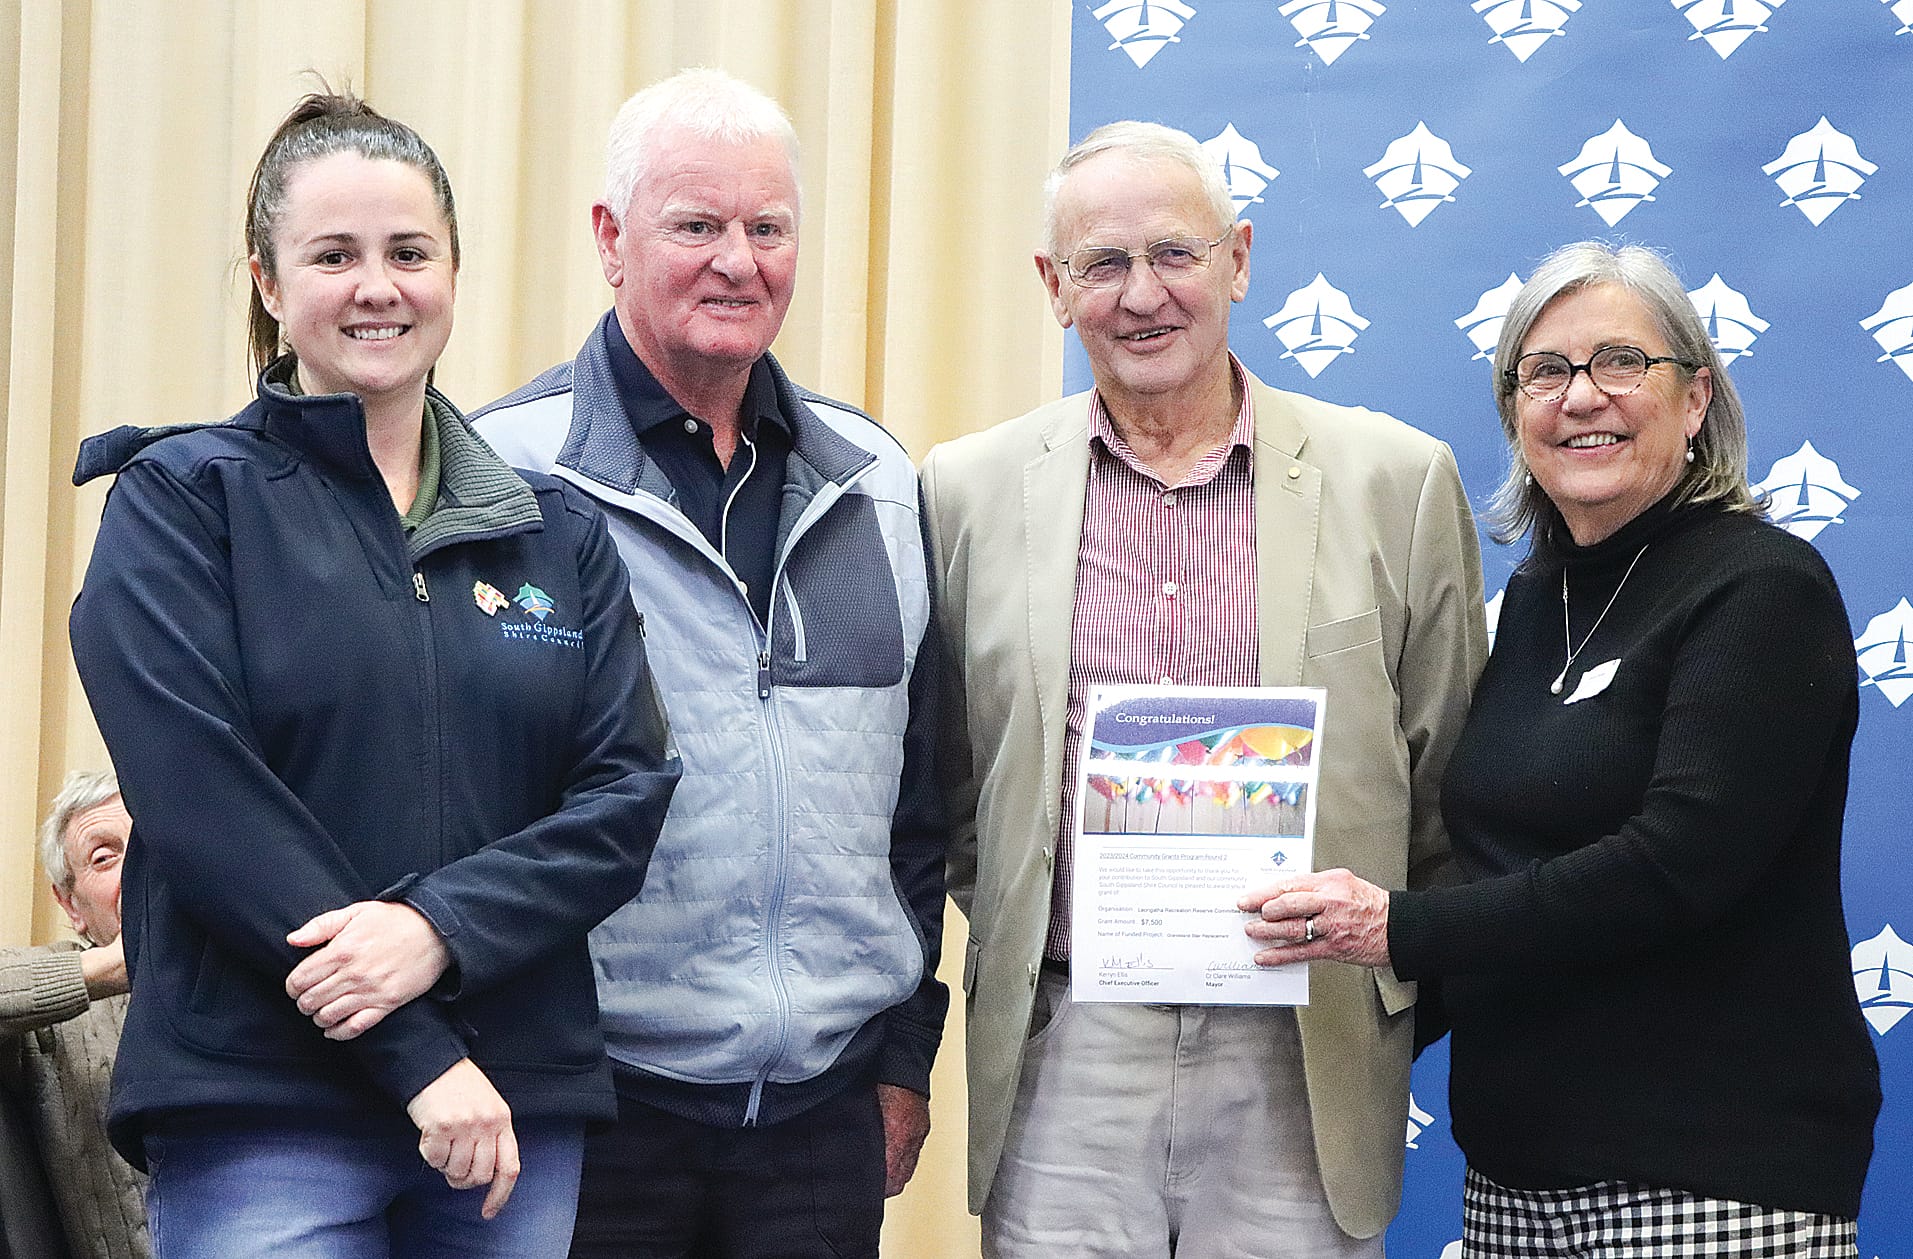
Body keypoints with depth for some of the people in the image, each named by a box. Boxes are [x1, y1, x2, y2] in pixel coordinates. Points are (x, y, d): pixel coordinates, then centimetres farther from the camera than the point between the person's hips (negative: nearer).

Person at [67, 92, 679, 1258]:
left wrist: (440, 927, -16)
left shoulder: (558, 532, 12)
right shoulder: (182, 501, 1)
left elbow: (629, 790, 3)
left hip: (523, 1104, 4)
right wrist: (420, 1058, -15)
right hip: (261, 1116, -3)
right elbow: (201, 797, -10)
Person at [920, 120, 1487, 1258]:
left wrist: (1390, 972, 3)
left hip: (1305, 1067, 0)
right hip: (1067, 1060, 1)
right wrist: (1010, 932, 5)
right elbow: (941, 772, 14)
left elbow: (1447, 775, 8)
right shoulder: (969, 491, 5)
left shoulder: (1398, 478, 3)